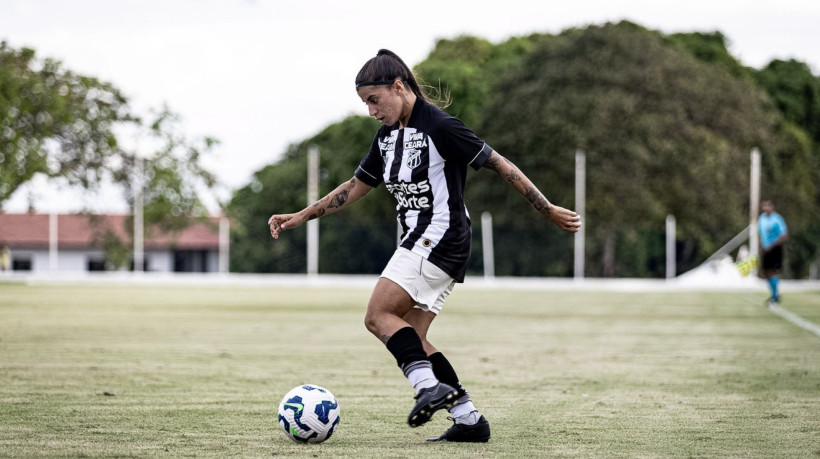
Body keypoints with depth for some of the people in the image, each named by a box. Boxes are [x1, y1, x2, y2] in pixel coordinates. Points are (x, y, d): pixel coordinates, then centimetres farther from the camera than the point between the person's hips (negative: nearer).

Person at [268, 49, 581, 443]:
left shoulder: (439, 126, -13)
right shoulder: (388, 135, 12)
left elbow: (501, 165, -11)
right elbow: (356, 187, 22)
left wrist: (549, 212, -9)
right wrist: (300, 217, 17)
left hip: (438, 237, -9)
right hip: (420, 244, 9)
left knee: (379, 316, -16)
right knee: (409, 337, 5)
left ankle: (431, 387, -23)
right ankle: (468, 418, 5)